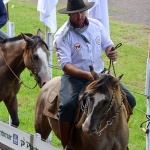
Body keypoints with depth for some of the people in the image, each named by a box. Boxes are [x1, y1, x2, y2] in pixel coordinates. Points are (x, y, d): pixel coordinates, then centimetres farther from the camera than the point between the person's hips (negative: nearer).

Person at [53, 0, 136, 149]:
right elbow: (65, 64, -20)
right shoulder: (62, 36, -14)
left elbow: (107, 44, 12)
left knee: (129, 100, -4)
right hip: (75, 77, -5)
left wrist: (111, 52, -14)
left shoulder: (96, 25, 2)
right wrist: (86, 75, -36)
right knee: (67, 106, -33)